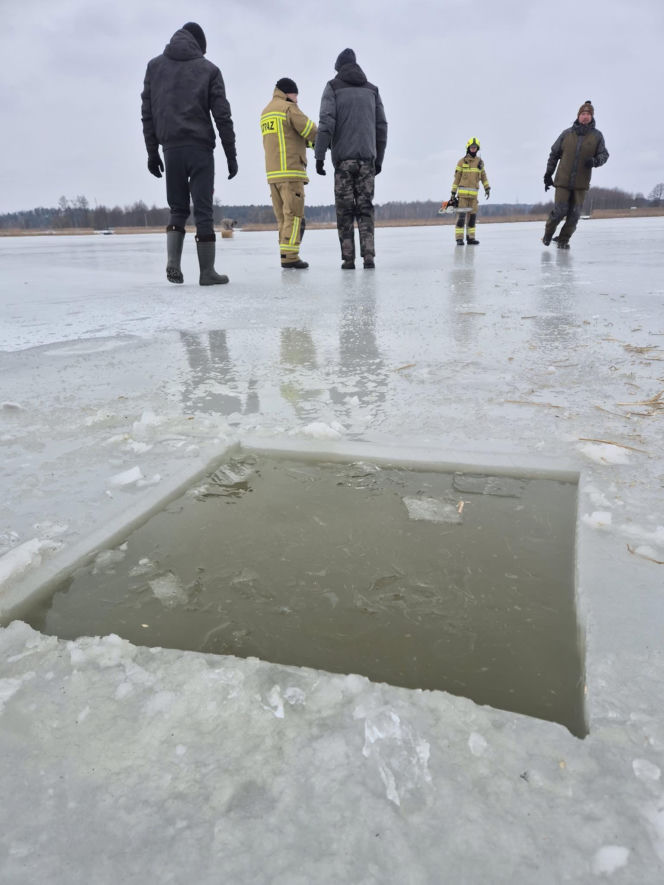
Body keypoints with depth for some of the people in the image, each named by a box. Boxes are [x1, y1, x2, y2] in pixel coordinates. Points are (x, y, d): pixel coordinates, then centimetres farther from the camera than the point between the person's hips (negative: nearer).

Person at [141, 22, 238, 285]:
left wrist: (152, 151, 12)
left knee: (178, 208, 12)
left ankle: (173, 262, -7)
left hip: (170, 148, 3)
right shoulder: (208, 68, 7)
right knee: (203, 210, -2)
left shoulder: (154, 66, 15)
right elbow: (222, 115, 0)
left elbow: (147, 113, 10)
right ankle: (207, 271, -3)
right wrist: (231, 155, 1)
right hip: (200, 147, -2)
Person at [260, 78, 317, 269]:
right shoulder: (288, 108, -4)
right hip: (290, 171, -8)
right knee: (294, 215, -8)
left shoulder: (265, 113, 21)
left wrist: (309, 142, 17)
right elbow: (310, 131, -7)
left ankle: (286, 255, 8)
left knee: (283, 217, 10)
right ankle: (290, 257, -14)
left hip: (272, 173, 8)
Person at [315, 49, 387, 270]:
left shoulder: (333, 87, 5)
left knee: (345, 210, 1)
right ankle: (369, 255, -8)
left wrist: (319, 156, -8)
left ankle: (348, 258, -3)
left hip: (343, 159, -2)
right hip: (367, 158, 3)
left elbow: (326, 123, -7)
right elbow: (381, 126, 14)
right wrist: (379, 158, 18)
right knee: (365, 208, 4)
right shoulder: (371, 89, 16)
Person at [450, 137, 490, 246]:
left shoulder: (480, 162, 13)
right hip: (462, 192, -4)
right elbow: (457, 178, 2)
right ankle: (459, 238, -8)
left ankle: (470, 238, 9)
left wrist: (487, 188, 6)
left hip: (474, 193, 4)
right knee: (461, 215, -9)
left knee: (472, 215, 4)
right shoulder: (462, 161, 2)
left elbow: (483, 176, 18)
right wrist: (453, 193, -2)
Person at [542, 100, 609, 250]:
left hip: (581, 183, 1)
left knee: (575, 213, -1)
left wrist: (595, 161, -18)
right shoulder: (567, 134, 2)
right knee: (560, 210, -7)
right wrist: (548, 174, 9)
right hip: (563, 181, -1)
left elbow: (604, 154, 5)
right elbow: (554, 154, 9)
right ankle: (548, 234, 17)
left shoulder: (597, 135, 2)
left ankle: (563, 240, 12)